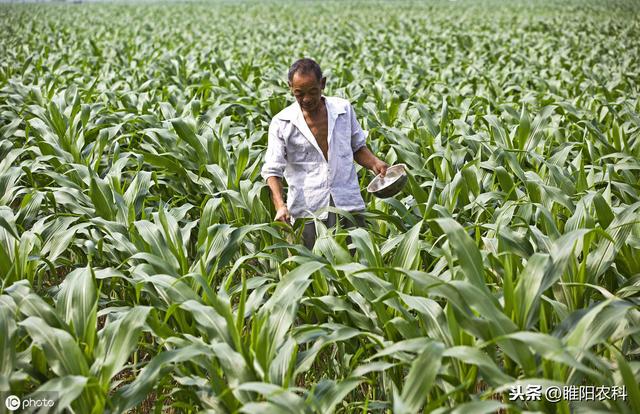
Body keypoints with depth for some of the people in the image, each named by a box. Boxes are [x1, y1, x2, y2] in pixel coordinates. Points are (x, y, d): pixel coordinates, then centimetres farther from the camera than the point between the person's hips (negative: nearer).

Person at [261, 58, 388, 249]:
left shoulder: (344, 109, 7)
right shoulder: (281, 123, -1)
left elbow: (357, 147, 21)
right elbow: (272, 171, -4)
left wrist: (374, 163, 0)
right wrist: (280, 206, -20)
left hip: (348, 205, 2)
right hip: (307, 212, -2)